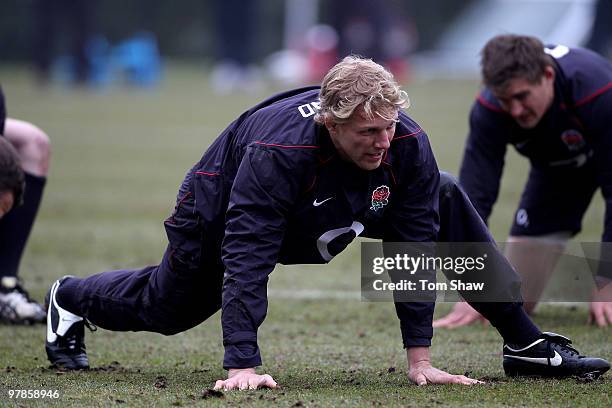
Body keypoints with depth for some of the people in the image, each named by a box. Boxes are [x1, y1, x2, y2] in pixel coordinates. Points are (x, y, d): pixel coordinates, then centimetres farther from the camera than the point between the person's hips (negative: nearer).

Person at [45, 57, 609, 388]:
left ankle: (526, 344, -6)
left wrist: (420, 358, -27)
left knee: (446, 203, -12)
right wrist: (243, 364, -50)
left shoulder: (408, 145, -32)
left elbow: (414, 249, -25)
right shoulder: (276, 151, -45)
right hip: (219, 219, -4)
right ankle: (71, 300, 53)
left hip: (319, 224, 4)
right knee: (164, 308, 19)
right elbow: (246, 259, -46)